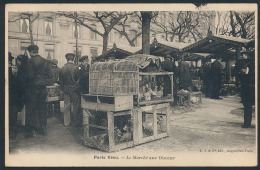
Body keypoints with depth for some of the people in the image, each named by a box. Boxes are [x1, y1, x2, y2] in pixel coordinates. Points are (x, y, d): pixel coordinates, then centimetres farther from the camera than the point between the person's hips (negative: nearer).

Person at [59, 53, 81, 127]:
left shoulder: (62, 68, 1)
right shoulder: (75, 68, -12)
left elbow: (60, 80, 6)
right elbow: (78, 79, -9)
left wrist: (63, 88, 16)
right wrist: (77, 88, 3)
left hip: (66, 90, 4)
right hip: (74, 89, -4)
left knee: (66, 105, 10)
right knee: (75, 106, 3)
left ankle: (67, 122, 16)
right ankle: (75, 122, 8)